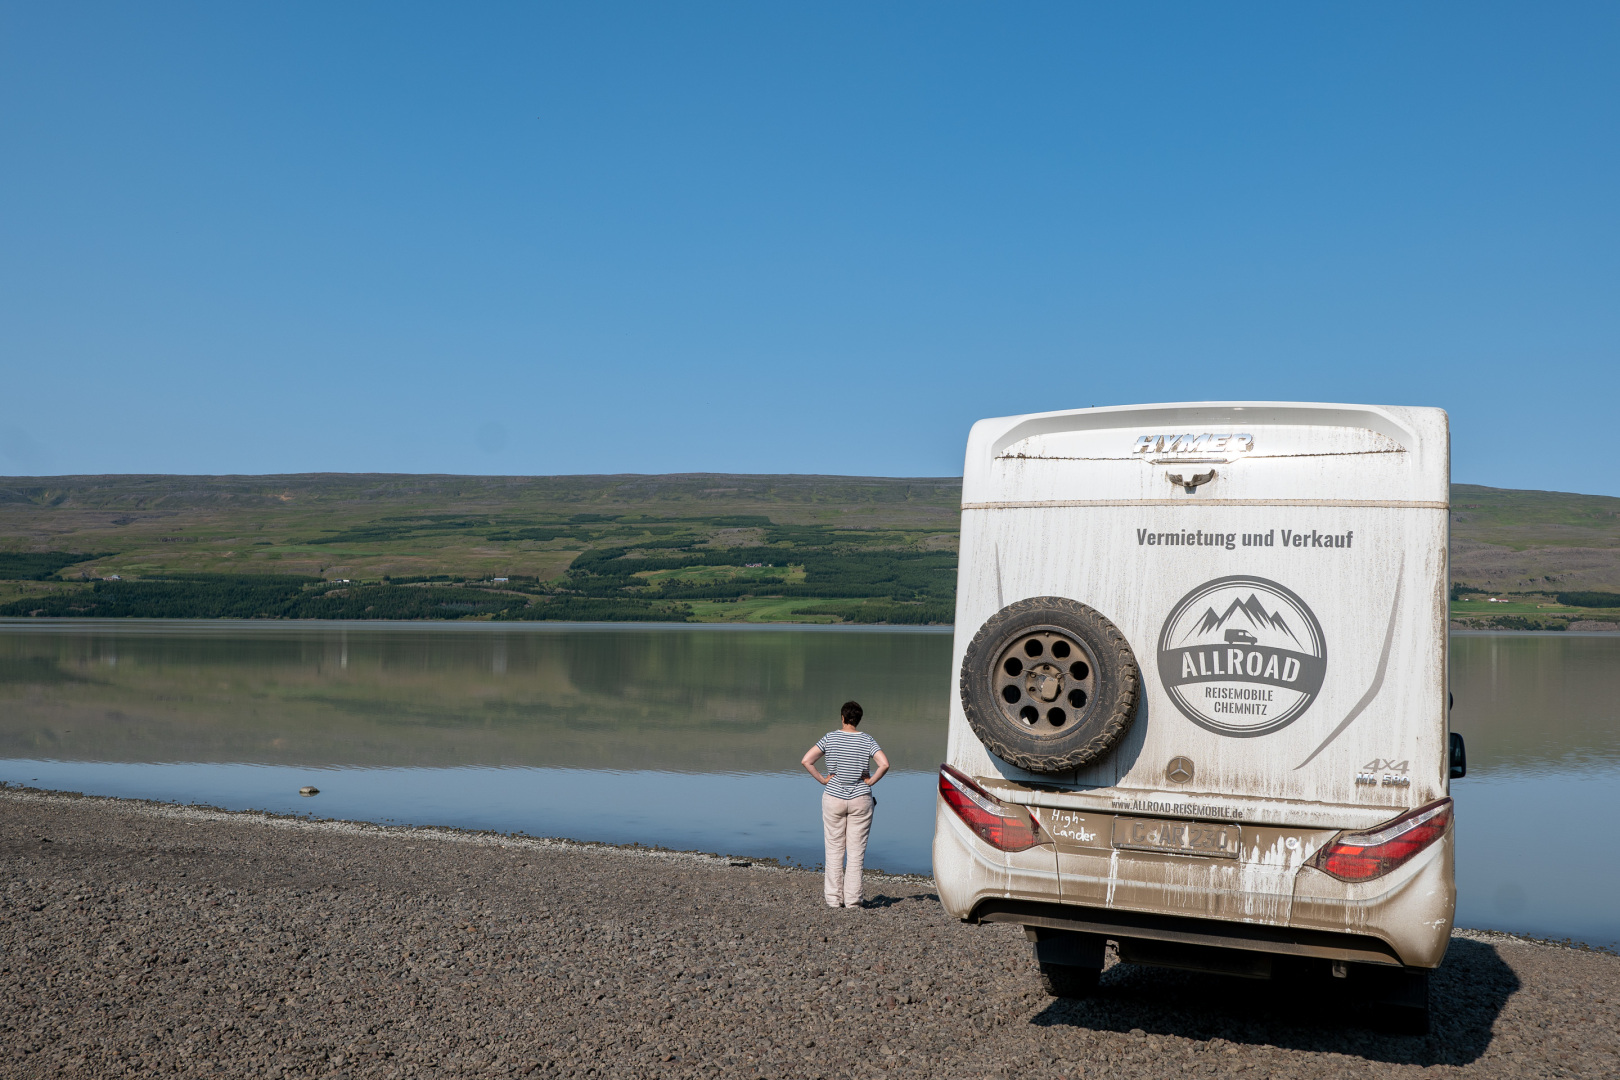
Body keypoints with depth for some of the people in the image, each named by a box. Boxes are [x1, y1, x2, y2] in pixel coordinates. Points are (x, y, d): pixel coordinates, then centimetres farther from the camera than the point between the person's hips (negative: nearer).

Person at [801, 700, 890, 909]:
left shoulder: (830, 738, -3)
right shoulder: (868, 741, -3)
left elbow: (806, 761, -10)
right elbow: (884, 764, -16)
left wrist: (822, 780, -2)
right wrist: (870, 781, -4)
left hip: (833, 799, 0)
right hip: (860, 800, 0)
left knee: (834, 850, 7)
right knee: (856, 851, 4)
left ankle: (834, 898, 6)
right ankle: (853, 900, 4)